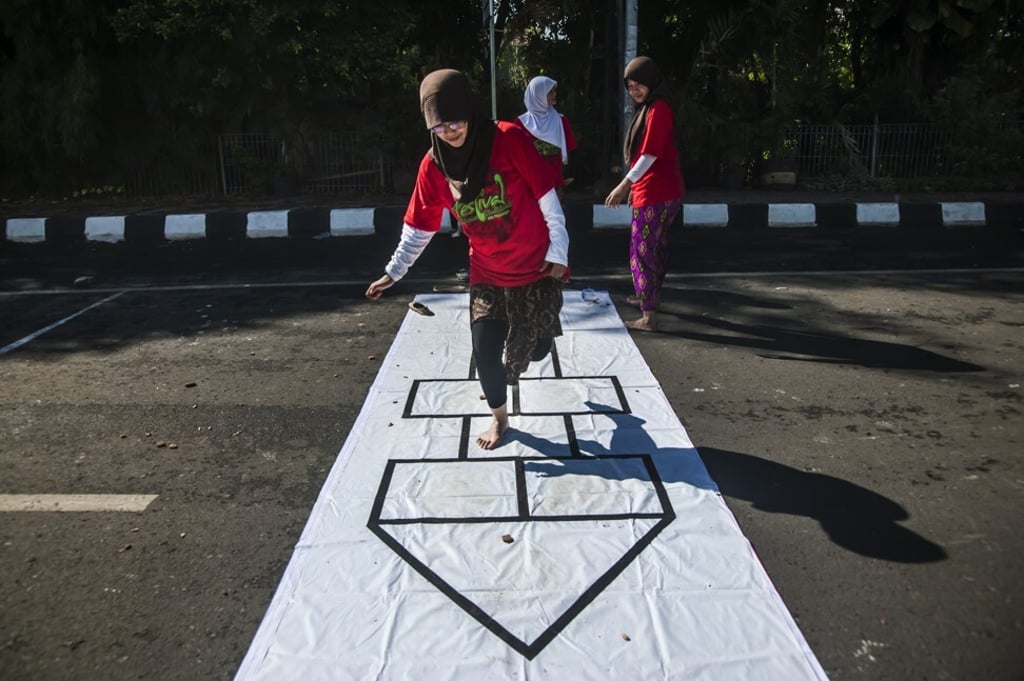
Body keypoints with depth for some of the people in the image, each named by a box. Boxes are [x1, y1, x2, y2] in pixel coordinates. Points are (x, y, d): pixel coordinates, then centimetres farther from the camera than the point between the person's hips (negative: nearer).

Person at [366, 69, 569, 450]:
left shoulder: (510, 140, -17)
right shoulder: (433, 165, -7)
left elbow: (547, 199, -12)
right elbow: (418, 228, 3)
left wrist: (558, 251, -11)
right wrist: (394, 271, 1)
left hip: (536, 268, -2)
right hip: (486, 275, 2)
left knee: (534, 349, 10)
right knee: (485, 353, -1)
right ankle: (499, 416, 27)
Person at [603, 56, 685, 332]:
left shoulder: (658, 109, -14)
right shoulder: (648, 108, 17)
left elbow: (650, 154, -22)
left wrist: (624, 185, -23)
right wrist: (634, 186, 24)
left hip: (656, 194, -10)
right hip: (662, 191, 10)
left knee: (642, 252, -8)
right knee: (656, 247, 21)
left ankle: (649, 317, -6)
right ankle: (651, 297, 38)